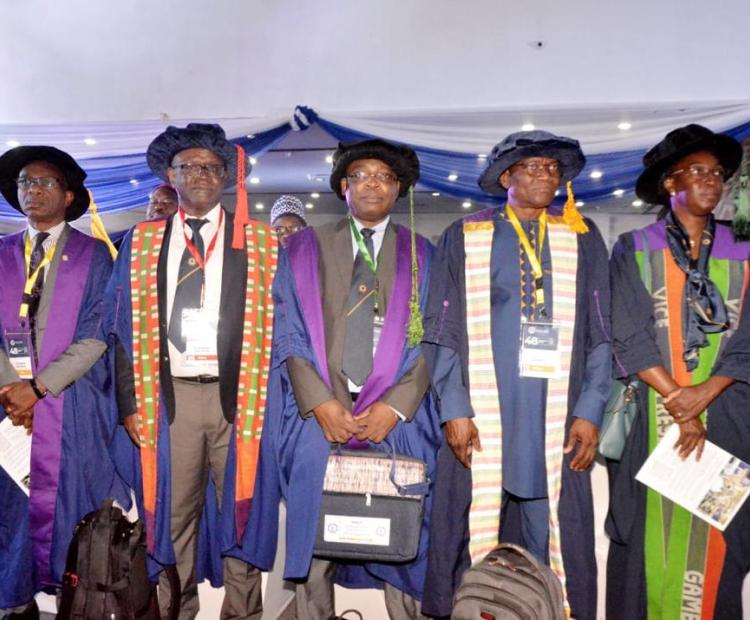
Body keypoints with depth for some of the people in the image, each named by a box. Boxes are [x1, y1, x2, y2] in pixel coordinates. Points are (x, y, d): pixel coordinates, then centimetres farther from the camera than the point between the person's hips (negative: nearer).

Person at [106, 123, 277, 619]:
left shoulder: (260, 242, 5)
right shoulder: (141, 243, 9)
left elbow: (277, 324, 2)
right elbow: (124, 328, 7)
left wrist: (269, 397, -5)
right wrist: (130, 403, -1)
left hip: (238, 394, -1)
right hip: (170, 395, 2)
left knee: (240, 511, 7)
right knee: (174, 513, 11)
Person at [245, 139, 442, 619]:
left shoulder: (422, 255, 10)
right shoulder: (305, 248, 10)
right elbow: (288, 332, 2)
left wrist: (395, 406, -10)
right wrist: (320, 402, -10)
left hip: (397, 419, 0)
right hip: (318, 416, 0)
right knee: (314, 536, 4)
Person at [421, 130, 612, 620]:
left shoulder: (584, 238, 10)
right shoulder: (465, 236, 6)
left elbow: (601, 334, 7)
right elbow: (443, 331, 3)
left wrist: (590, 411, -2)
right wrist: (454, 409, -6)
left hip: (558, 420, 1)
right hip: (480, 416, -1)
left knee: (552, 536, 6)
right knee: (474, 531, 5)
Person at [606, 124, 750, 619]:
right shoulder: (635, 251, 1)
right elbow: (631, 339, -7)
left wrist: (703, 394, -13)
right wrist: (678, 406, -12)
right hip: (653, 415, -2)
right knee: (650, 536, 4)